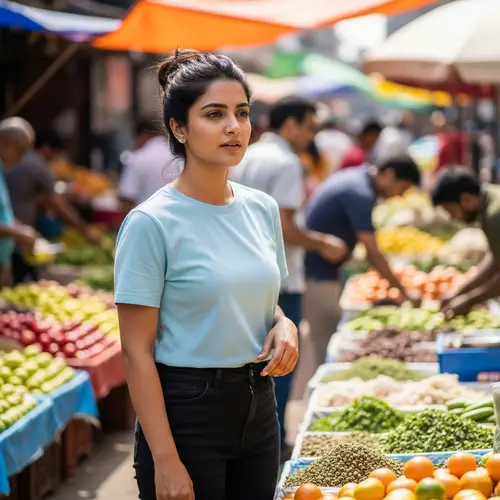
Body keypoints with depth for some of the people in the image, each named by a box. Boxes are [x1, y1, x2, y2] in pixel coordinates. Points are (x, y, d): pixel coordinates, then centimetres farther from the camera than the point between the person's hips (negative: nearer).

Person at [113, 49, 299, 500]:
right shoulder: (151, 223, -13)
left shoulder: (263, 209, 5)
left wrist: (284, 325, -5)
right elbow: (137, 351, -13)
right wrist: (165, 461, -17)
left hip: (258, 407, 6)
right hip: (187, 411, -6)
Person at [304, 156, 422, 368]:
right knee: (320, 349, -6)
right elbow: (373, 253, -21)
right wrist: (403, 291, -16)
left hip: (316, 270, 10)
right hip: (317, 274, -10)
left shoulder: (357, 176, 9)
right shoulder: (361, 194, -21)